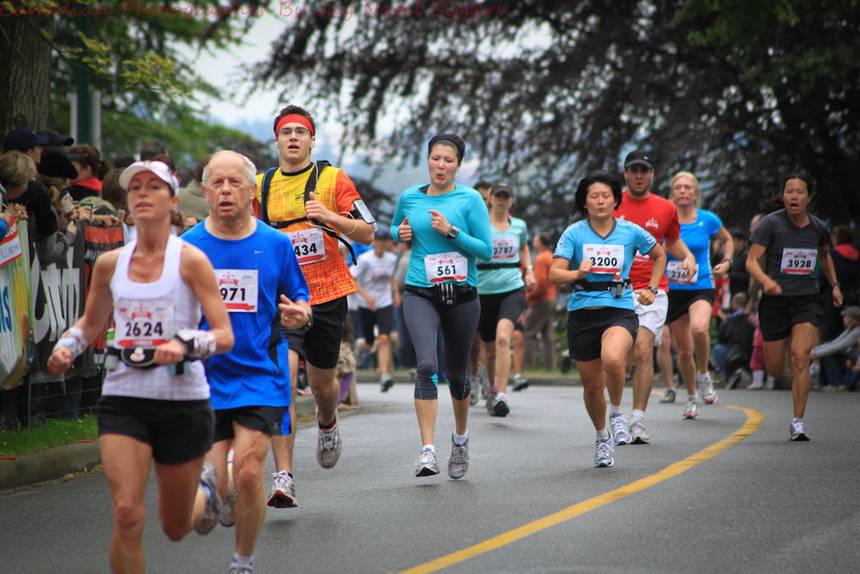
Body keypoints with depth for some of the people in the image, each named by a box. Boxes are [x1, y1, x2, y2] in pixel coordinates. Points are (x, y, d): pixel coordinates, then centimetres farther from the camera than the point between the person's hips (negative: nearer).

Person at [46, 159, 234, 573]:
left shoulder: (190, 260, -6)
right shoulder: (109, 264, 4)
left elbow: (225, 336, -10)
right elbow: (91, 323, 21)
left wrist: (184, 344, -29)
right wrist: (66, 346, 0)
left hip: (183, 400, -2)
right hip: (123, 399, 2)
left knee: (176, 528, 13)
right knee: (127, 514, -17)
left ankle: (204, 489, 48)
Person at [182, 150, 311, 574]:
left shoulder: (276, 244, 1)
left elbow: (299, 301, 10)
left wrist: (298, 314, -12)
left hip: (261, 376, -1)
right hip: (205, 377, 1)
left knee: (248, 473, -13)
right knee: (213, 485, -3)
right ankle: (227, 501, 36)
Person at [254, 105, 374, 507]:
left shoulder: (333, 179, 0)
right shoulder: (260, 186, 7)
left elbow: (367, 234, -3)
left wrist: (331, 217, -19)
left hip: (327, 295, 0)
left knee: (322, 384, 13)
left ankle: (327, 424, 50)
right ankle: (283, 477, -18)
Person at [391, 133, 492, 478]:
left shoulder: (470, 199, -2)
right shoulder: (409, 197, 6)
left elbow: (486, 251, -5)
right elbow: (394, 228, 25)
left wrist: (451, 232, -16)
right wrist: (401, 234, 2)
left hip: (462, 296, 0)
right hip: (420, 294, 0)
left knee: (456, 372, 13)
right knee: (426, 365, -21)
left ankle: (461, 437, 41)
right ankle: (427, 452, -25)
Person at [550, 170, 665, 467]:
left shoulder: (631, 231, 2)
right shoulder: (574, 233, -1)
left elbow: (659, 256, 20)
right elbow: (555, 274, -9)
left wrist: (651, 289, 11)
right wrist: (577, 273, -28)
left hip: (620, 310, -1)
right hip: (582, 312, 1)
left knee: (612, 360, -33)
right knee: (592, 385, 8)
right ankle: (602, 438, 34)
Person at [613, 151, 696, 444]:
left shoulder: (666, 208, 9)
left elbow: (672, 242, 26)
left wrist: (688, 257, 7)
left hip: (652, 291, 1)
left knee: (643, 352, -9)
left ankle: (638, 421, -4)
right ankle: (616, 413, 12)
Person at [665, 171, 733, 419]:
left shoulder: (708, 220, 0)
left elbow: (727, 239, 19)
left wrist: (727, 261, 3)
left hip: (701, 288, -1)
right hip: (673, 290, 1)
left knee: (699, 328, -31)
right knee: (684, 349, 5)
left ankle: (704, 375, -6)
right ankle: (691, 397, 27)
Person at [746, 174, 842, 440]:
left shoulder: (819, 228, 4)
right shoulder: (771, 223, -8)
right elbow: (752, 260, -14)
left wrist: (834, 285, 18)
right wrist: (765, 280, -33)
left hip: (807, 300, 1)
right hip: (775, 300, -1)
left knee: (800, 358, -19)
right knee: (774, 369, 5)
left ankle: (798, 421, -11)